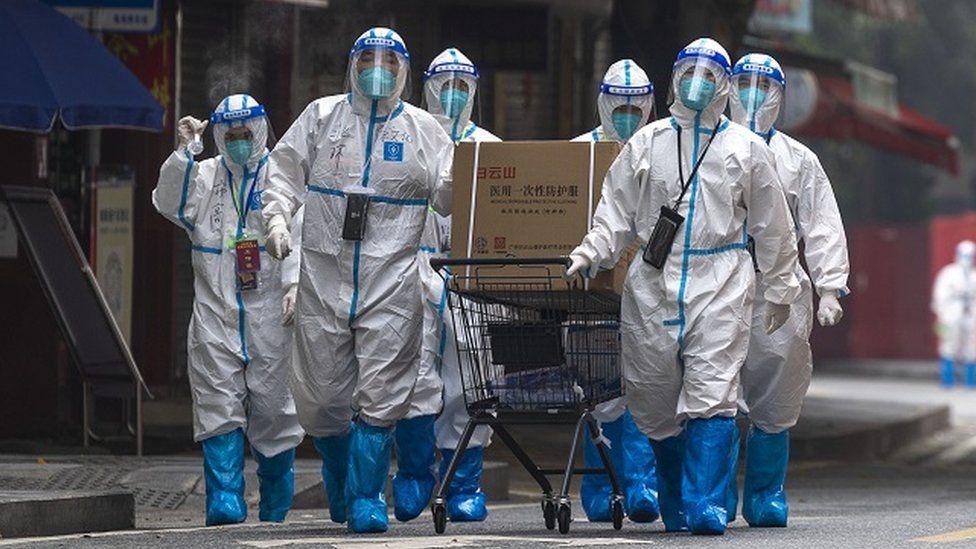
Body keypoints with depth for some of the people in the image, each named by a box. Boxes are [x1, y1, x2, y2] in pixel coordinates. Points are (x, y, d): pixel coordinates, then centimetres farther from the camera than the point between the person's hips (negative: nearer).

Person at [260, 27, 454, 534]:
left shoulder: (422, 130, 10)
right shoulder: (321, 117, 11)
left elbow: (446, 195, 5)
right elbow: (284, 171, 12)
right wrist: (276, 217, -4)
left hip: (391, 280, -1)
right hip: (323, 277, 1)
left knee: (380, 396, -8)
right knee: (322, 396, 5)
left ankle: (366, 498, 0)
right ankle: (340, 485, 28)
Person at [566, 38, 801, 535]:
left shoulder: (746, 149, 10)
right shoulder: (646, 144, 13)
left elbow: (771, 226, 15)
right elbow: (616, 212, 11)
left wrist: (780, 289, 16)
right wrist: (590, 253, -5)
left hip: (719, 287, -2)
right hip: (652, 284, 2)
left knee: (710, 397, -15)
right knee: (654, 402, 3)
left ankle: (706, 507, -16)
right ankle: (673, 505, 21)